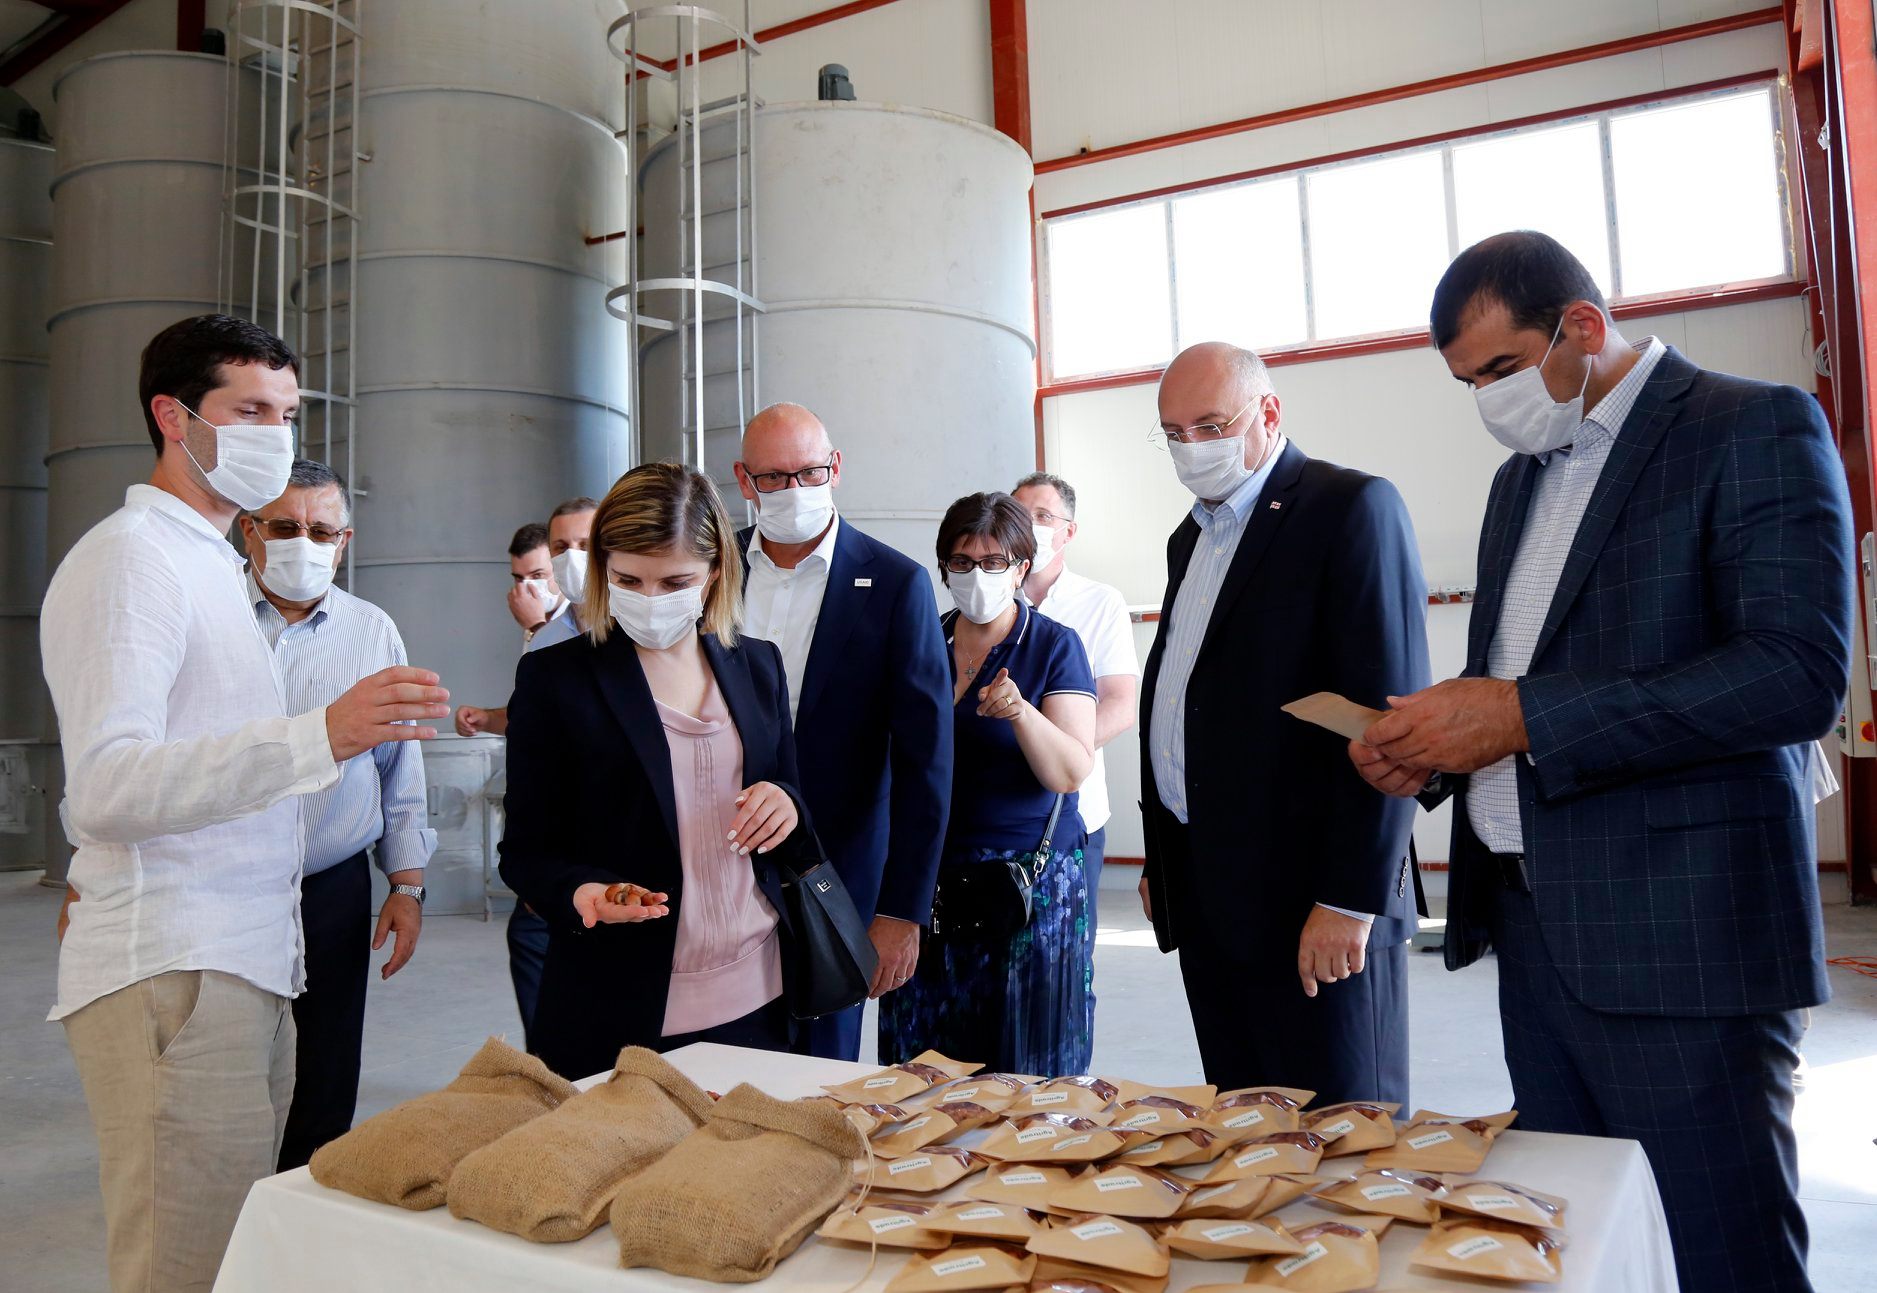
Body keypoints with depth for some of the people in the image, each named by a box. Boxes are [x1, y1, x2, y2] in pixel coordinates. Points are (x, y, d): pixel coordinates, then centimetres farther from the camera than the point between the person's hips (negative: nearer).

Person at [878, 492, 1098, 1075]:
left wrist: (1021, 713, -30)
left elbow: (1072, 773, -14)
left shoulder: (1055, 646, -4)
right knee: (922, 1057, 9)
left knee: (1025, 1062, 4)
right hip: (929, 883, 4)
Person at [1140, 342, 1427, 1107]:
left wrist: (1351, 899, -18)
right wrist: (1162, 861, 16)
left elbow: (1387, 717, -15)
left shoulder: (1352, 508, -8)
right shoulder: (1191, 537, 17)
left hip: (1312, 900, -7)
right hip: (1206, 900, 8)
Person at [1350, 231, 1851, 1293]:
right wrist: (1435, 752, 4)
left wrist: (1522, 716, -19)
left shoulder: (1755, 429, -5)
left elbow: (1802, 675, -18)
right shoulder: (1525, 475, 18)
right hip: (1535, 927, 7)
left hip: (1678, 933, -7)